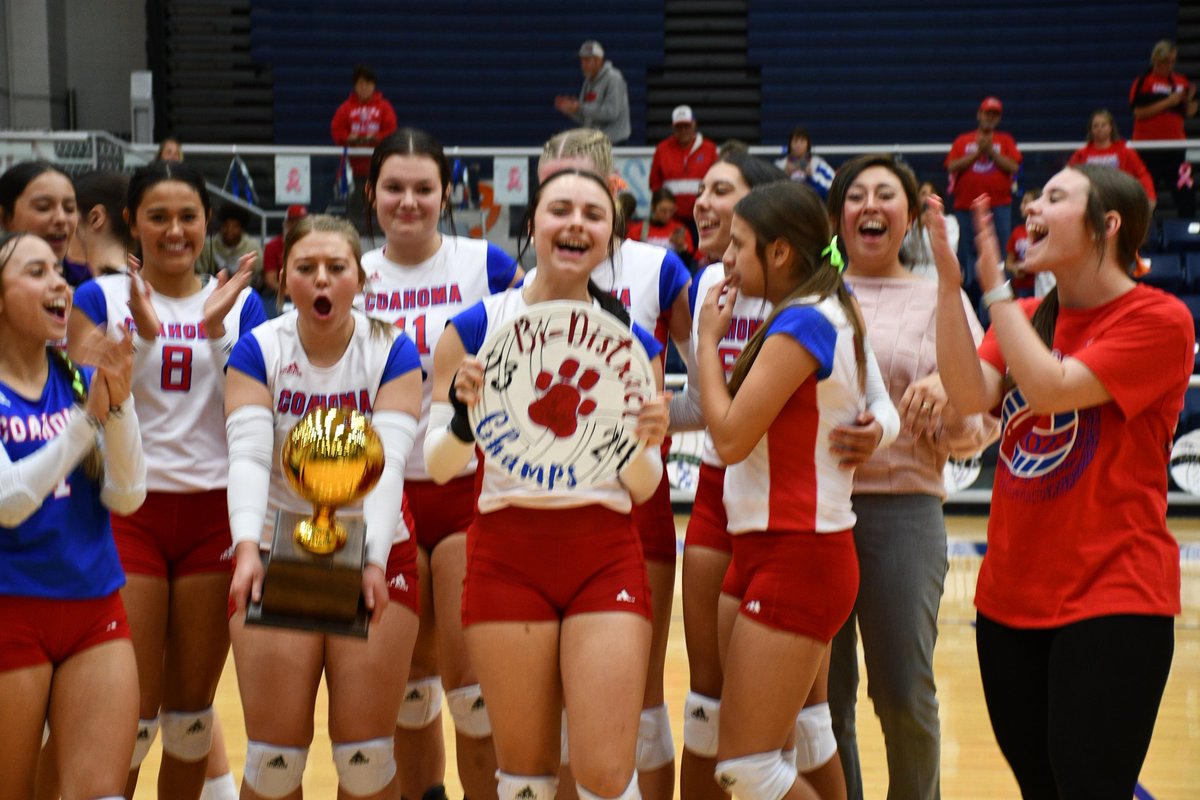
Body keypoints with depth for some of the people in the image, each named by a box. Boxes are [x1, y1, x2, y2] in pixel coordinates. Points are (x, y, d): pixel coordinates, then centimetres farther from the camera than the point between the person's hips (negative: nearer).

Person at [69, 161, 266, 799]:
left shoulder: (239, 303, 8)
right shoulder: (100, 299, 2)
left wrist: (215, 328, -12)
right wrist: (142, 334, -18)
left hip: (213, 513, 2)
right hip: (128, 512, -2)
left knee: (192, 710, 10)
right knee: (131, 714, -4)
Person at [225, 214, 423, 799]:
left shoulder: (391, 353, -6)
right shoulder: (258, 350, -4)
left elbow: (389, 462, -18)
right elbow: (248, 455, -16)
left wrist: (374, 559, -34)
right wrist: (247, 548, -34)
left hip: (375, 557, 0)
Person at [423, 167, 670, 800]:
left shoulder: (633, 343, 5)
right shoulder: (474, 328, 1)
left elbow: (642, 488, 9)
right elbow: (438, 465, 0)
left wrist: (644, 444, -12)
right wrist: (465, 411, -19)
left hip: (605, 556, 1)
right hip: (508, 552, -1)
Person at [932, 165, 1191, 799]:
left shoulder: (1159, 319, -9)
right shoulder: (1024, 318, 12)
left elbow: (1052, 387, -20)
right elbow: (971, 395, -6)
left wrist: (994, 287, -14)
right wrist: (949, 284, -13)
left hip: (1112, 599, -6)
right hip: (1010, 596, 6)